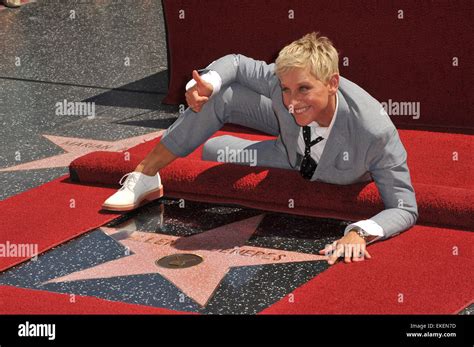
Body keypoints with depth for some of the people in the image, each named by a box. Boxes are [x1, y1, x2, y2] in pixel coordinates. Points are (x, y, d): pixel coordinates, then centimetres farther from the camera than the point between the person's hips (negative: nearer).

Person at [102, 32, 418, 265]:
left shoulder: (377, 131, -46)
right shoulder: (284, 82, -35)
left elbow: (406, 209, -39)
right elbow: (237, 64, -14)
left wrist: (359, 232, -58)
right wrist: (209, 81, -36)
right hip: (292, 136, 2)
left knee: (212, 150, -6)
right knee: (219, 96, -20)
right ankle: (146, 176, -1)